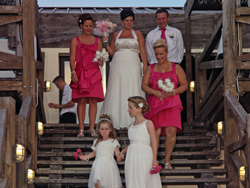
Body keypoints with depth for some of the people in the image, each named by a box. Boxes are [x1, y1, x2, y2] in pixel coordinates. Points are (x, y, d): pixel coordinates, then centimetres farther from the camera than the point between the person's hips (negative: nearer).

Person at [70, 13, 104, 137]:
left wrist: (100, 61, -7)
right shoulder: (75, 41, 9)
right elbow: (72, 58, 3)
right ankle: (81, 129, -3)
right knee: (81, 101, -5)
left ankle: (92, 128, 0)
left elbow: (101, 60, 17)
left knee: (93, 100, -4)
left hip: (94, 73, 2)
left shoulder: (97, 41, 16)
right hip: (80, 73, -2)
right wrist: (73, 72, -9)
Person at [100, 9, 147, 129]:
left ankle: (133, 121, -7)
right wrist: (105, 43, 0)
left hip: (133, 66, -1)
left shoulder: (137, 34, 11)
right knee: (117, 92, -4)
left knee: (133, 92, -7)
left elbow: (142, 51, 5)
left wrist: (145, 66, -6)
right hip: (118, 65, 1)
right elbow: (111, 52, 14)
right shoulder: (116, 35, 14)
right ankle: (118, 122, -2)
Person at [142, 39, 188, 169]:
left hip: (171, 103, -1)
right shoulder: (151, 68, 15)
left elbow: (184, 85, 8)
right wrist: (154, 92, -11)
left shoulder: (176, 68, 11)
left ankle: (167, 160, 1)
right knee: (155, 131, -9)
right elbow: (144, 85, 9)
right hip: (154, 103, 1)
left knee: (171, 131, -13)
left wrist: (173, 92, -11)